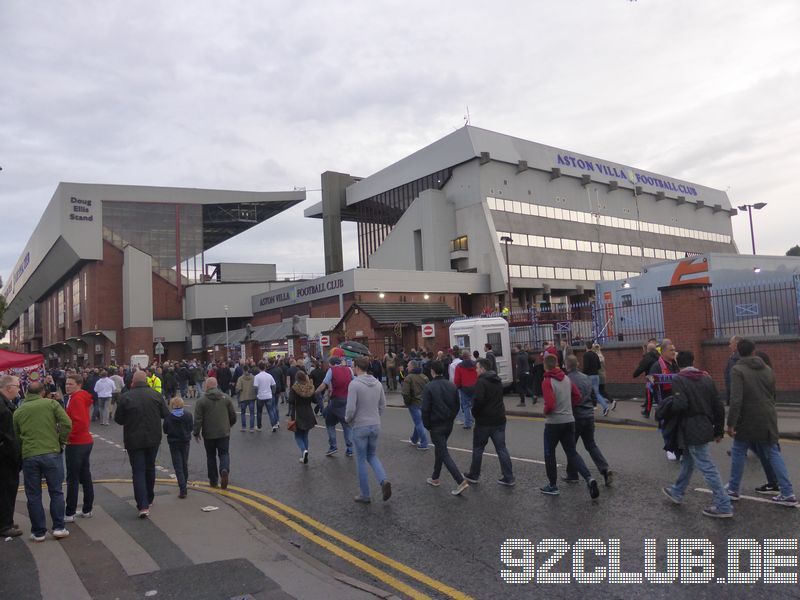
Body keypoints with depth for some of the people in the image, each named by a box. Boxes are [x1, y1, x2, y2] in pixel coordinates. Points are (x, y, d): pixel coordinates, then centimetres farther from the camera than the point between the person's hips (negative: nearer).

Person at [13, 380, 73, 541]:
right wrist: (60, 442, 5)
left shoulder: (18, 411, 9)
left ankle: (38, 532, 16)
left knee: (33, 496, 11)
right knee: (56, 492, 10)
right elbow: (67, 423, -9)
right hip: (51, 453, -2)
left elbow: (16, 436, 15)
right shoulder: (51, 403, 0)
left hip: (29, 456, 2)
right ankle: (58, 528, 12)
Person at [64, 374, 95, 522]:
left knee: (72, 479, -2)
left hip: (76, 444, -10)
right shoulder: (84, 398, 13)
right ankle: (87, 510, 22)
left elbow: (80, 422, -25)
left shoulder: (76, 399, -16)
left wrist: (69, 436, -16)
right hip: (86, 441, 10)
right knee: (85, 476, 14)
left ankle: (69, 514, 4)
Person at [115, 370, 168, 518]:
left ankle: (143, 506, -8)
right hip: (153, 439, 3)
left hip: (134, 440, -3)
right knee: (150, 468, 19)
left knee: (138, 471, 1)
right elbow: (166, 414, 0)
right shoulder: (156, 394, -5)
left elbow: (118, 419, -4)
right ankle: (148, 499, 34)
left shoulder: (126, 397, -11)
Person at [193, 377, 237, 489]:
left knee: (211, 456, 13)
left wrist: (196, 433, 3)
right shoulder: (226, 397, -1)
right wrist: (229, 425, 24)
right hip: (224, 433, 1)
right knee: (224, 453, 9)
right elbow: (233, 415, 5)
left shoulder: (202, 400, -9)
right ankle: (224, 470, -19)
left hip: (208, 434, -1)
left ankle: (213, 480, 18)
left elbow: (198, 419, -10)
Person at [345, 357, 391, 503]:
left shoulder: (354, 384, -16)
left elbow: (351, 408, -19)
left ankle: (365, 495, 17)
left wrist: (347, 420, 0)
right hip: (376, 425, 5)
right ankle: (384, 481, -4)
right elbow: (383, 405, 9)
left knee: (361, 460, 9)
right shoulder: (377, 383, 2)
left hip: (360, 427, -5)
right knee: (372, 456, 21)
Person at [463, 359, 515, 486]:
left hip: (484, 421, -7)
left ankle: (473, 475, 21)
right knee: (501, 448, 9)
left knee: (478, 448, 9)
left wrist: (474, 412, -9)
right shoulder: (498, 381, 12)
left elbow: (478, 400, -26)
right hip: (499, 419, 7)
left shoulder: (481, 382, -16)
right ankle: (509, 477, 7)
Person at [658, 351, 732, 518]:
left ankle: (723, 507, 2)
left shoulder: (678, 380, -13)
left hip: (691, 432, -8)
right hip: (705, 428, 8)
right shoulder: (706, 378, 6)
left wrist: (664, 407, -8)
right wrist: (719, 430, 15)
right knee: (687, 462, 22)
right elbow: (718, 407, 7)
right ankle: (677, 492, 37)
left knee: (707, 468, -2)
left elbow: (680, 404, -26)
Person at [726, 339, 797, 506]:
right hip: (768, 420, 5)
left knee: (738, 452, 10)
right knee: (773, 454, 13)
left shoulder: (737, 370, -13)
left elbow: (736, 399, -22)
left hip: (747, 420, -5)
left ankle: (733, 489, 19)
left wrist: (731, 423, -20)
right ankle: (788, 494, 10)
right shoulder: (767, 369, 7)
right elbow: (772, 396, 17)